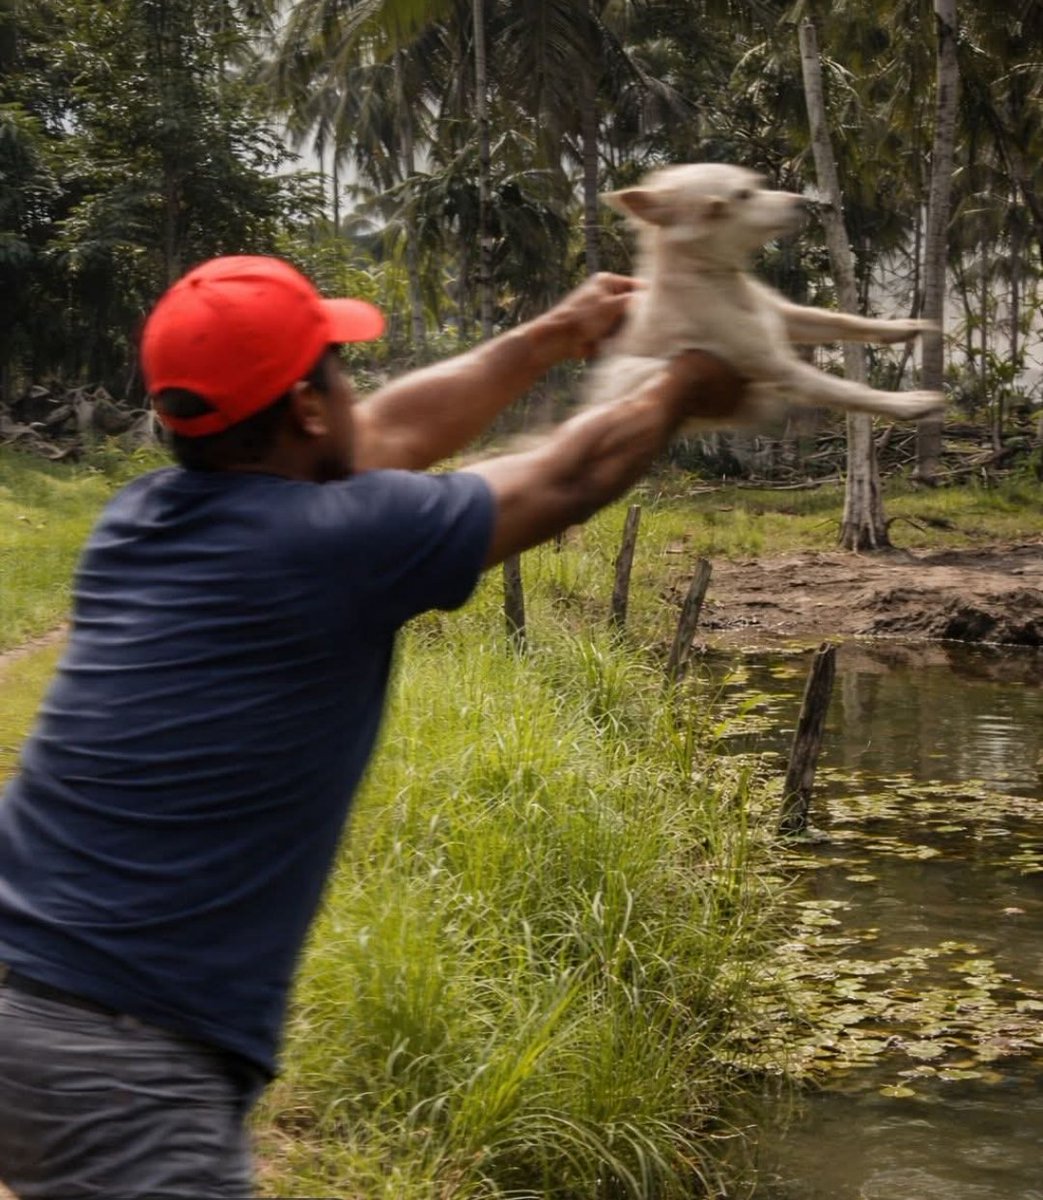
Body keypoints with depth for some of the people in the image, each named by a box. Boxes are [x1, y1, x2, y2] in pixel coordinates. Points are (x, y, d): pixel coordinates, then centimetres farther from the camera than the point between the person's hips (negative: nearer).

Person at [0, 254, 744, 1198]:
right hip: (123, 1055, -8)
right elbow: (571, 478, 7)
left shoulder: (140, 516, 9)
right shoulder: (337, 539, -12)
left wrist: (551, 337, 37)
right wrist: (682, 390, 27)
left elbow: (387, 438, 25)